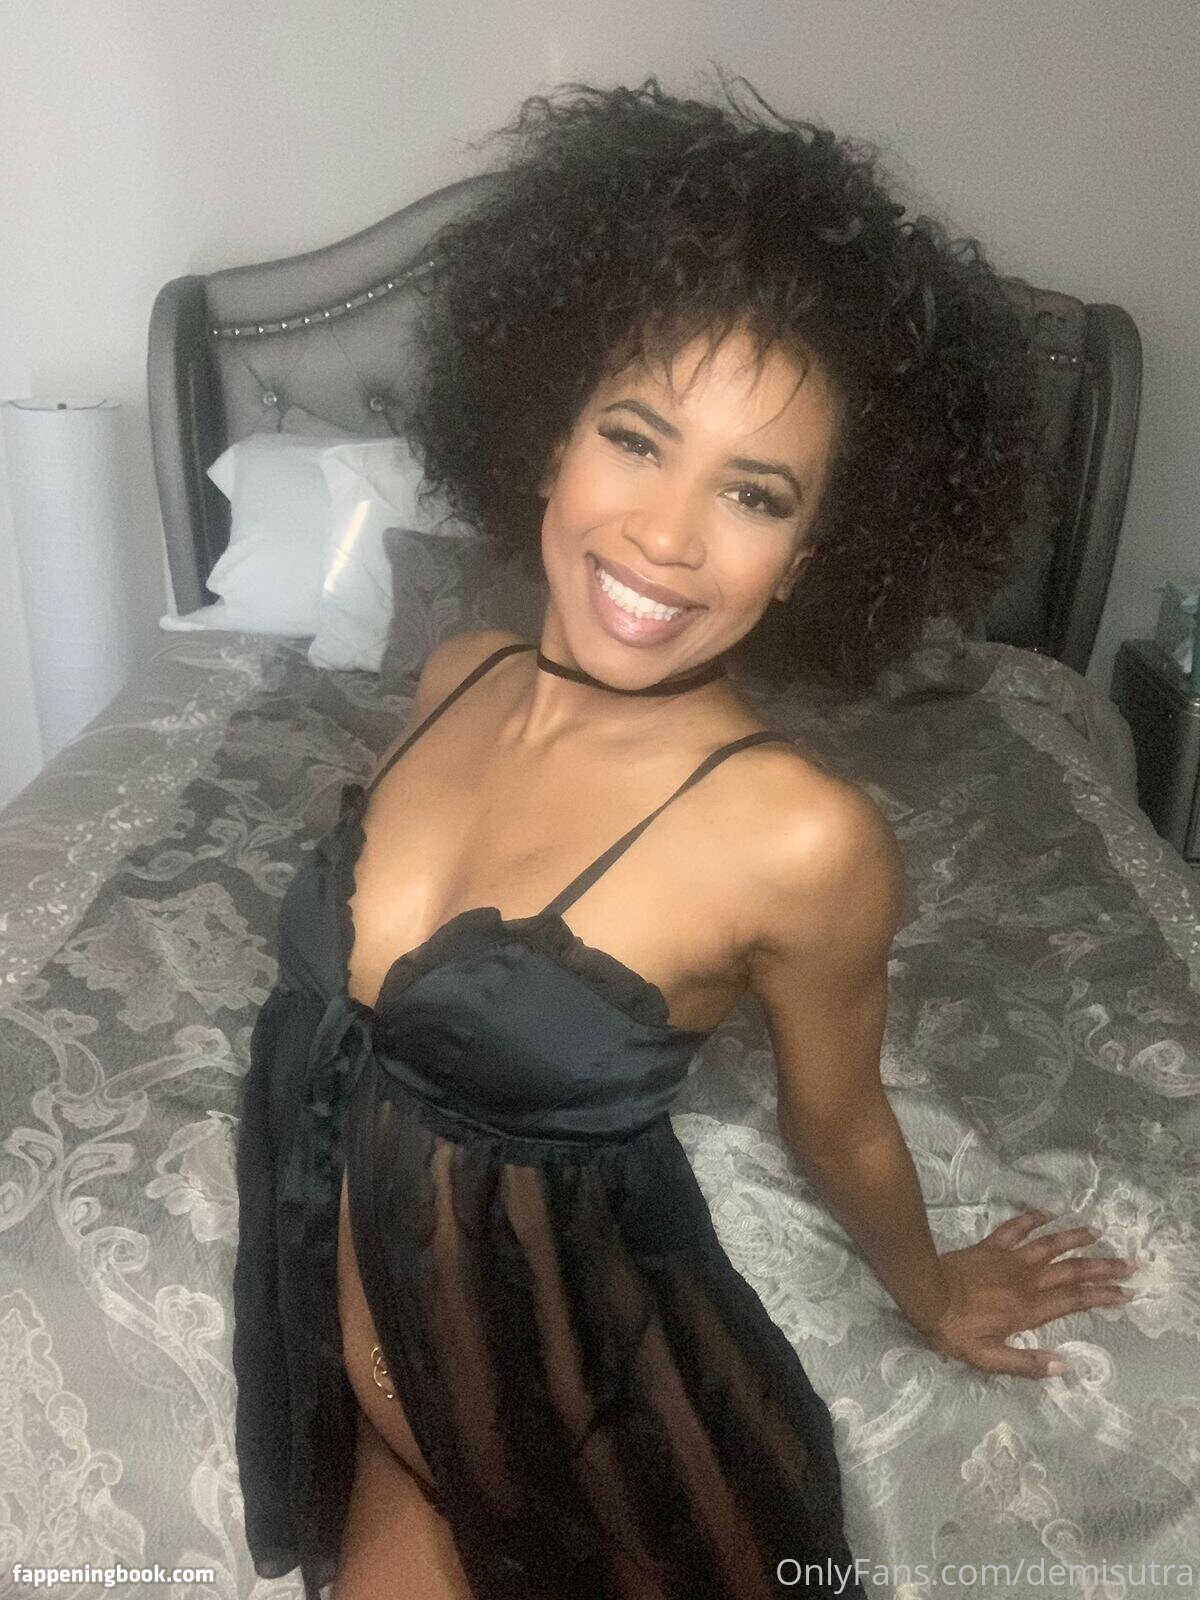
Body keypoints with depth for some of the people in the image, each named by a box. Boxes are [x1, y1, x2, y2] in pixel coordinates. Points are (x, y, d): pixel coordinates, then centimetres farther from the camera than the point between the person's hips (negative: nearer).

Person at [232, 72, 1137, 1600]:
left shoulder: (800, 837, -28)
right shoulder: (454, 677, -10)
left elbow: (837, 1127, -7)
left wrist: (931, 1295, 10)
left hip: (556, 1354, -4)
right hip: (352, 1292, 5)